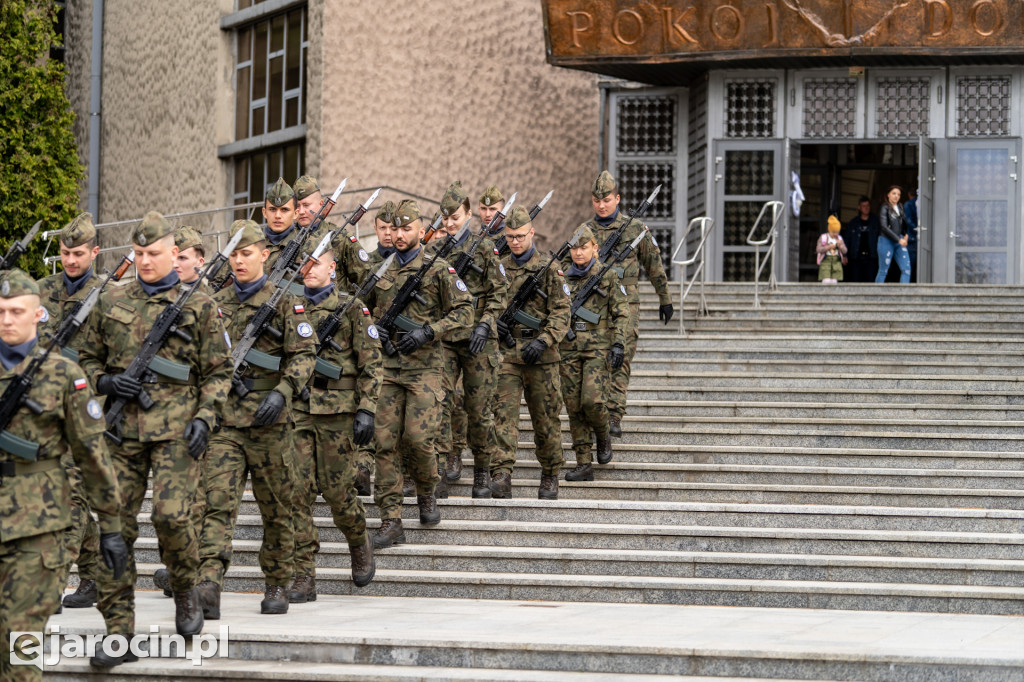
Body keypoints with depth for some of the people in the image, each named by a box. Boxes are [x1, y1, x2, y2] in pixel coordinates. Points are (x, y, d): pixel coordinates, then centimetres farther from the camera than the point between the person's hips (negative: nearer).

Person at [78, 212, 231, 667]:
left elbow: (218, 372, 5)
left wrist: (205, 417, -8)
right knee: (116, 525, -2)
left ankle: (185, 590, 14)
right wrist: (105, 381, -1)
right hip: (123, 425, 3)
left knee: (171, 514, -16)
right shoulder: (112, 301, 12)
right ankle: (118, 632, 2)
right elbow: (88, 357, 20)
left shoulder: (198, 305, 4)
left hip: (176, 427, -3)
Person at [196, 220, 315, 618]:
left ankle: (277, 585, 20)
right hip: (224, 418, 2)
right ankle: (208, 585, -24)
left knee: (276, 507, 7)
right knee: (217, 502, -12)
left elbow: (304, 354, -3)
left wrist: (283, 391, -17)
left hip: (268, 420, -2)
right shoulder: (216, 303, 13)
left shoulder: (283, 301, 1)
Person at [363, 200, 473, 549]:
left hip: (424, 367, -4)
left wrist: (427, 331, -14)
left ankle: (427, 492, 20)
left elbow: (464, 311, -3)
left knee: (417, 436, -12)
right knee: (385, 442, -3)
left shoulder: (437, 270, -2)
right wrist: (377, 331, 4)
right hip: (388, 367, 4)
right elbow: (363, 308, 24)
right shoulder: (380, 271, 11)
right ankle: (391, 521, -1)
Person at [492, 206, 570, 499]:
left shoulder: (549, 268, -1)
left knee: (545, 418, 7)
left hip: (540, 356, -2)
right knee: (504, 412, -12)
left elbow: (562, 313, -5)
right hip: (506, 353, 2)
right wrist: (494, 321, -2)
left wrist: (543, 341, -18)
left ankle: (550, 476, 23)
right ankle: (502, 475, -19)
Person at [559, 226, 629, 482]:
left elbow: (622, 314, 1)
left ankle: (603, 437, 14)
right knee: (574, 406, 0)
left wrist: (619, 345, -10)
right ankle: (584, 465, 5)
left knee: (593, 399, -18)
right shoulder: (563, 278, 10)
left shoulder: (608, 276, 1)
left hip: (598, 348, -4)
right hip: (569, 349, 4)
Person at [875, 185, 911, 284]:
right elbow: (884, 227, -14)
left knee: (906, 268, -6)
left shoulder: (900, 208, 12)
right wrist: (898, 239, -17)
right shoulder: (885, 208, -6)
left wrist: (906, 235, 1)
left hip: (899, 241, 6)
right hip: (886, 241, -6)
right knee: (883, 270, 0)